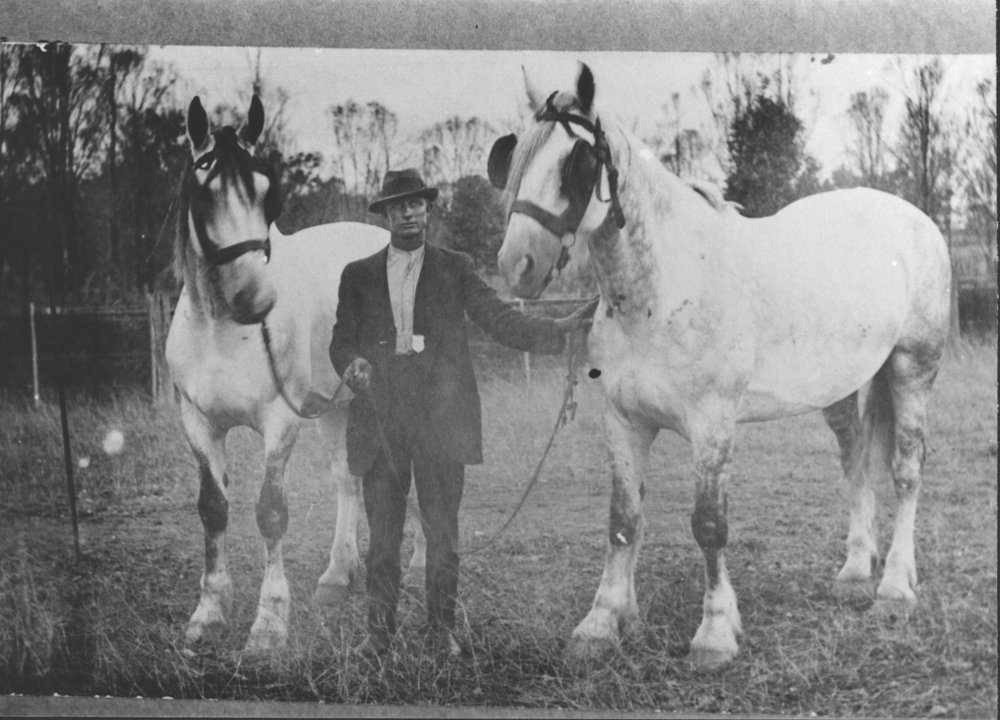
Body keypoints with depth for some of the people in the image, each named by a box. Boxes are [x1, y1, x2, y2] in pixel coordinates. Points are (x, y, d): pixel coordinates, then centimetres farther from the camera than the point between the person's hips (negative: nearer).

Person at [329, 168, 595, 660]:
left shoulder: (454, 268, 10)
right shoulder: (358, 275, 14)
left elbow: (499, 320, 2)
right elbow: (341, 339, 10)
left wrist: (560, 328, -11)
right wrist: (350, 364, -13)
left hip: (440, 417, -1)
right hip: (379, 416, 1)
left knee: (442, 532, 1)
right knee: (382, 532, 3)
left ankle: (443, 630, 11)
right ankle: (379, 628, 13)